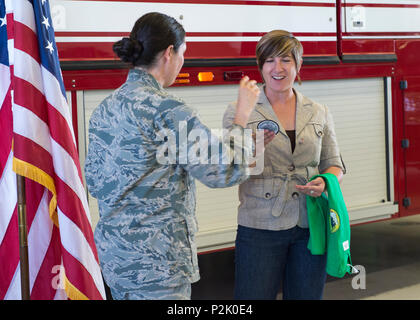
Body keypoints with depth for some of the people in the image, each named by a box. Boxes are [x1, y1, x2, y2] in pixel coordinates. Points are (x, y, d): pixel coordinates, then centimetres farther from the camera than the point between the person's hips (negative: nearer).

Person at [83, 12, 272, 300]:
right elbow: (225, 172, -15)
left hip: (112, 251, 9)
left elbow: (94, 181, 14)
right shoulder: (166, 110, -18)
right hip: (155, 260, -9)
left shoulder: (105, 108, 8)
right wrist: (243, 113, -4)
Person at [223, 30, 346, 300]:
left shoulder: (319, 113, 9)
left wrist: (325, 182, -9)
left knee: (307, 295, 9)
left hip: (311, 226, 3)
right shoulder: (240, 111, 0)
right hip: (260, 226, -3)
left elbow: (334, 164, 14)